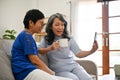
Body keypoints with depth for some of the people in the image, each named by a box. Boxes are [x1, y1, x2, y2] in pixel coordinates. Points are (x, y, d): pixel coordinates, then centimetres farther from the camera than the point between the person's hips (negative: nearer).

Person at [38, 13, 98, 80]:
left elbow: (78, 53, -5)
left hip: (73, 66, 2)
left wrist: (91, 51, -22)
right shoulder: (46, 39, 4)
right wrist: (50, 48, -25)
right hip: (59, 70, -2)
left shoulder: (69, 39, 4)